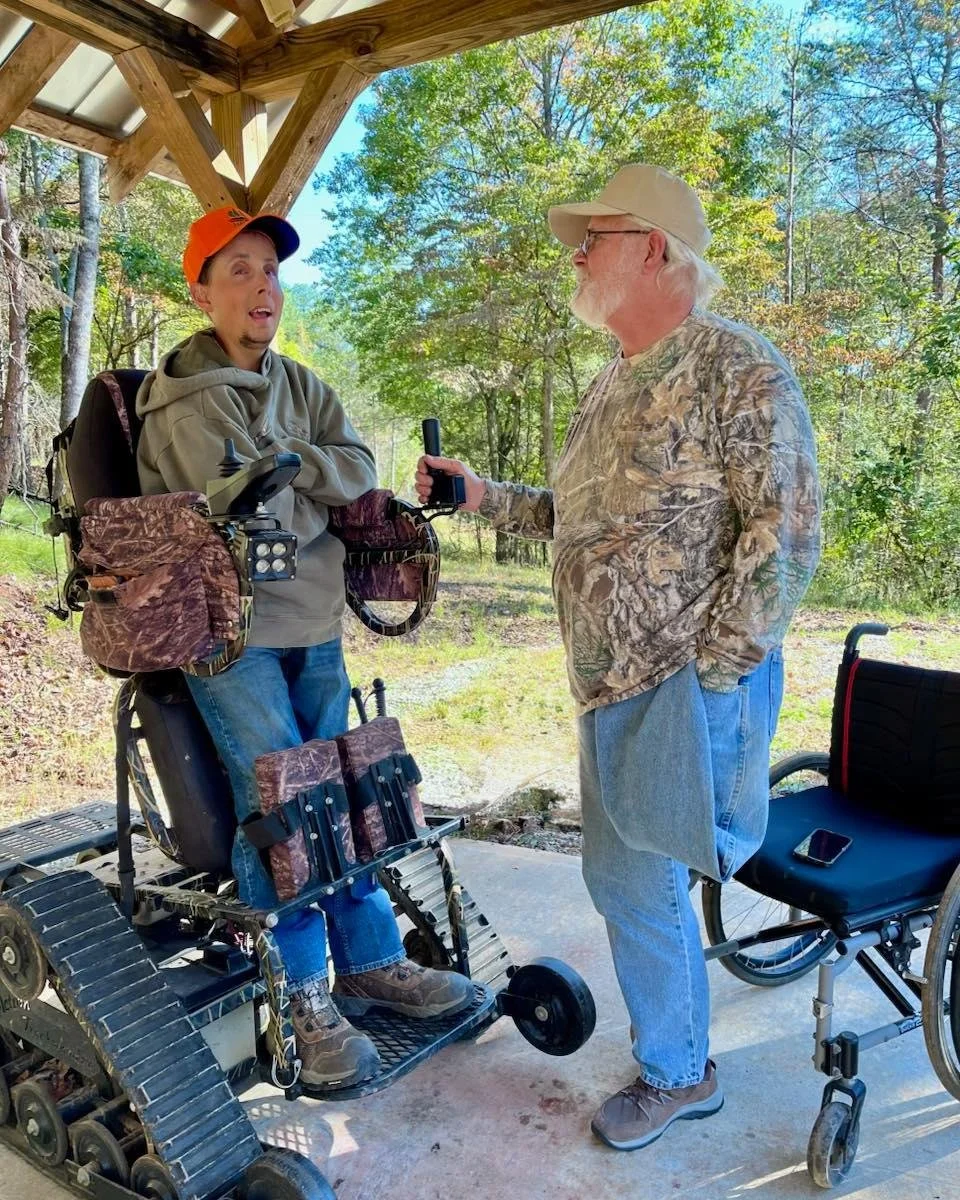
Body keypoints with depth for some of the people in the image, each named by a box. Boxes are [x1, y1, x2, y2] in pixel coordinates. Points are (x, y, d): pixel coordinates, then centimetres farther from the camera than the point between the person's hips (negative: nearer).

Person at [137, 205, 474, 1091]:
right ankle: (304, 1000, 5)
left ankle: (371, 963, 22)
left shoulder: (299, 385, 13)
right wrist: (319, 495, -2)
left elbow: (360, 470, -1)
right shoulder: (185, 402, -8)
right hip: (231, 631, -6)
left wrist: (285, 465, -13)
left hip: (314, 626, 7)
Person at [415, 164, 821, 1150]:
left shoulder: (736, 368, -12)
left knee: (633, 876, 1)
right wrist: (482, 497, 11)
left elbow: (785, 532, -18)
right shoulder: (613, 387, 16)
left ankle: (671, 1072, 28)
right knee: (622, 873, 17)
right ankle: (680, 1068, 39)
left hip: (687, 689, -9)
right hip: (612, 687, 9)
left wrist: (711, 673, -19)